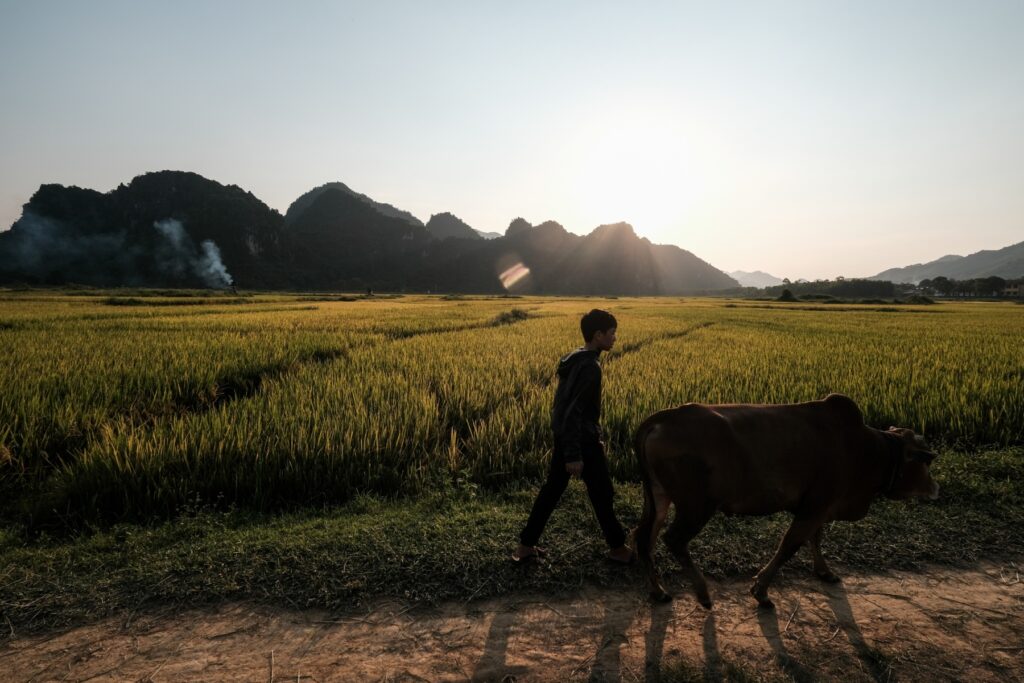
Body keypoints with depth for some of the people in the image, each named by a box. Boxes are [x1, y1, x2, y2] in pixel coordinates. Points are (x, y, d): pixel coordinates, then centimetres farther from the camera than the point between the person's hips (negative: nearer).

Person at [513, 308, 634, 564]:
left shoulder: (573, 359, 9)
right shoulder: (590, 367, -22)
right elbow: (574, 412, -26)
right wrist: (574, 455, -24)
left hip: (564, 437, 9)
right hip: (581, 440, -9)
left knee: (551, 489, 14)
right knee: (601, 494, 8)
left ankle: (526, 545, 19)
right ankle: (618, 547, 25)